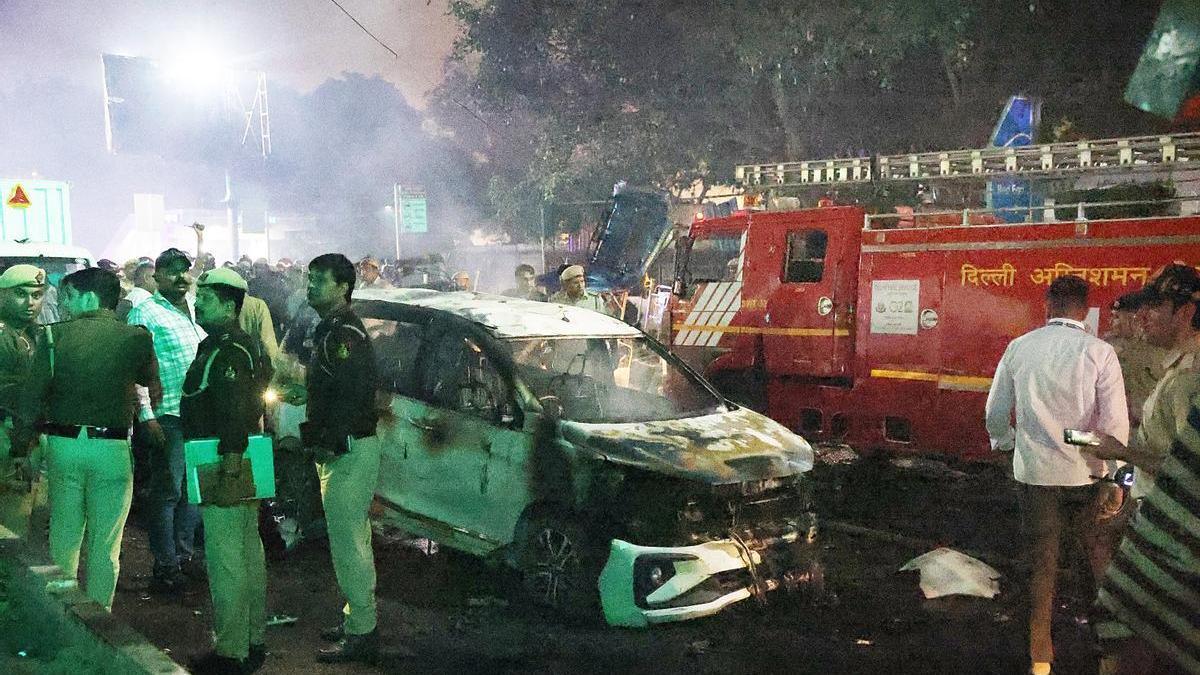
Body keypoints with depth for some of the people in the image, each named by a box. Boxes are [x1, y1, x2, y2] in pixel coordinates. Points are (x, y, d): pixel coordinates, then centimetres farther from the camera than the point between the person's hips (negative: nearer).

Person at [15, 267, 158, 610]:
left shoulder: (54, 335, -2)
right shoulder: (135, 337, -6)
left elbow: (33, 396, -2)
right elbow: (150, 381, 12)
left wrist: (23, 446, 7)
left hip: (63, 444, 2)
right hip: (112, 448, -2)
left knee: (63, 538, 16)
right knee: (105, 544, 9)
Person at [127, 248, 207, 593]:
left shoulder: (195, 308, 14)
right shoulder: (145, 313, -8)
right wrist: (146, 416, -17)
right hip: (168, 417, -7)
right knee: (168, 490, -1)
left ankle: (184, 552, 26)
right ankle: (165, 566, 9)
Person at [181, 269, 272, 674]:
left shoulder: (225, 352, -18)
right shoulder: (245, 345, 15)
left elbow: (234, 418, -25)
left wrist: (228, 477, -28)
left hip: (223, 470, -11)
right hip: (243, 466, 11)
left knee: (225, 562, -4)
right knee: (249, 553, 16)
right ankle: (253, 642, 26)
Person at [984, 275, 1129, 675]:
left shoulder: (1019, 348, -1)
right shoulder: (1099, 352, -9)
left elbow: (995, 411, 5)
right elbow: (1115, 421, -11)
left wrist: (1004, 443, 25)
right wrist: (1114, 477, -3)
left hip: (1034, 471, 2)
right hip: (1085, 473, -2)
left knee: (1042, 559, 10)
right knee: (1096, 551, 18)